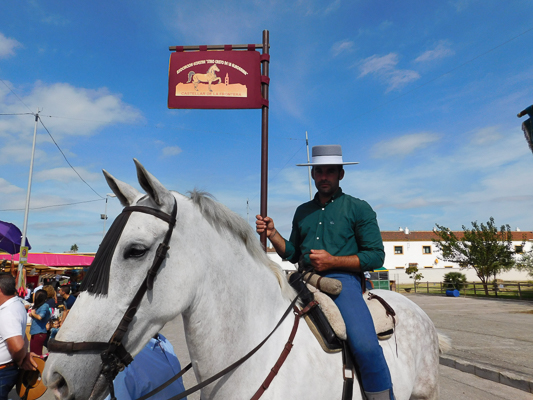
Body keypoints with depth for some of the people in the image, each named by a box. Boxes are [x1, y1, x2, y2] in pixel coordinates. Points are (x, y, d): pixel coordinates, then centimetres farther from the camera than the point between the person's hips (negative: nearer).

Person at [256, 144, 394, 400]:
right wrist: (272, 234, 4)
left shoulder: (358, 208, 4)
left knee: (365, 347, -27)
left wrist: (332, 261, -13)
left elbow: (376, 256, -1)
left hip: (342, 280, -5)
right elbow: (292, 254, 23)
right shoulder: (303, 212, 19)